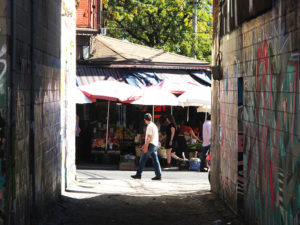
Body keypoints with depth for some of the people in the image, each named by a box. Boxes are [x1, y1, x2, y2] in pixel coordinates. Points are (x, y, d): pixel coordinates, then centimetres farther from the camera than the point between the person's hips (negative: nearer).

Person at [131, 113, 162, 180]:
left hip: (150, 145, -9)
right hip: (155, 145, 9)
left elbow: (149, 137, -18)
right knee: (155, 161, 5)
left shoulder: (150, 126, -12)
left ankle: (138, 174, 0)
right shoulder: (154, 125, 18)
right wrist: (145, 145, 29)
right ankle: (158, 176, 0)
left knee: (142, 160, -3)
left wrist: (146, 147, -20)